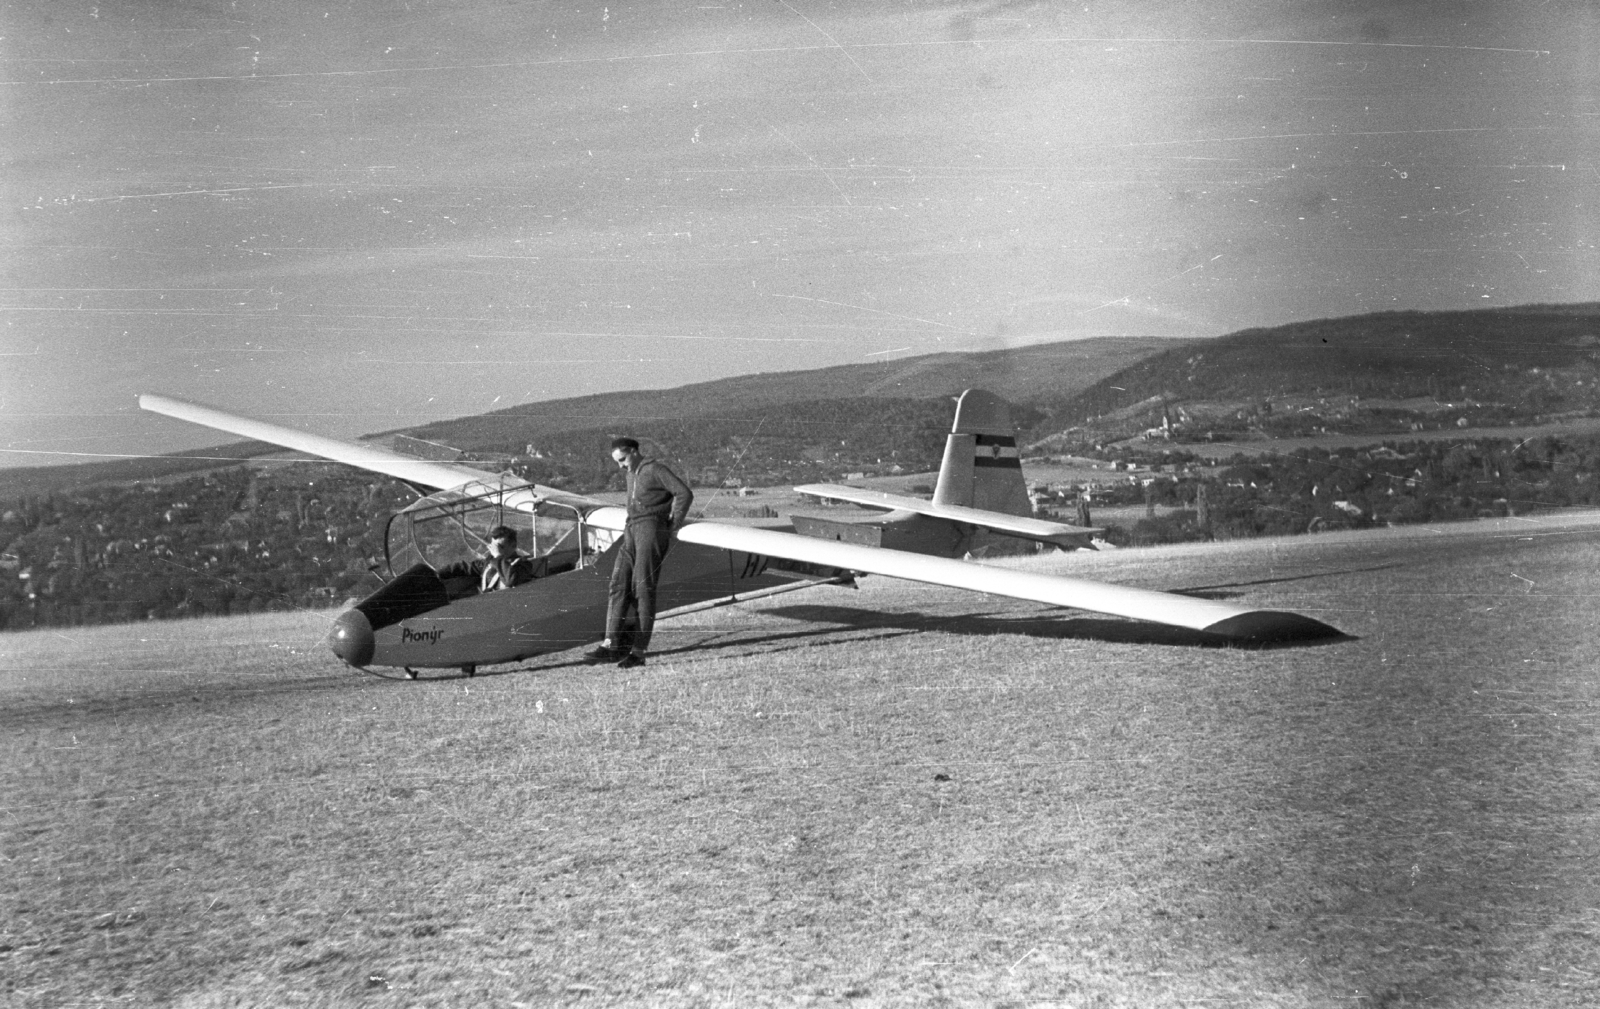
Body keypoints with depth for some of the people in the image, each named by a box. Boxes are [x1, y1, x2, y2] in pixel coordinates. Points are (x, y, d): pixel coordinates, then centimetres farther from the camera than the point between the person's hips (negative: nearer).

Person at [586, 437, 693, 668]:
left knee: (643, 588, -11)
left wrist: (672, 526, -10)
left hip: (652, 529, -8)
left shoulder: (655, 469, -4)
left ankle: (638, 651, -11)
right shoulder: (632, 476, 22)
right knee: (619, 585, -5)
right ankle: (611, 645, -14)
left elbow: (685, 493, -13)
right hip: (632, 532, 8)